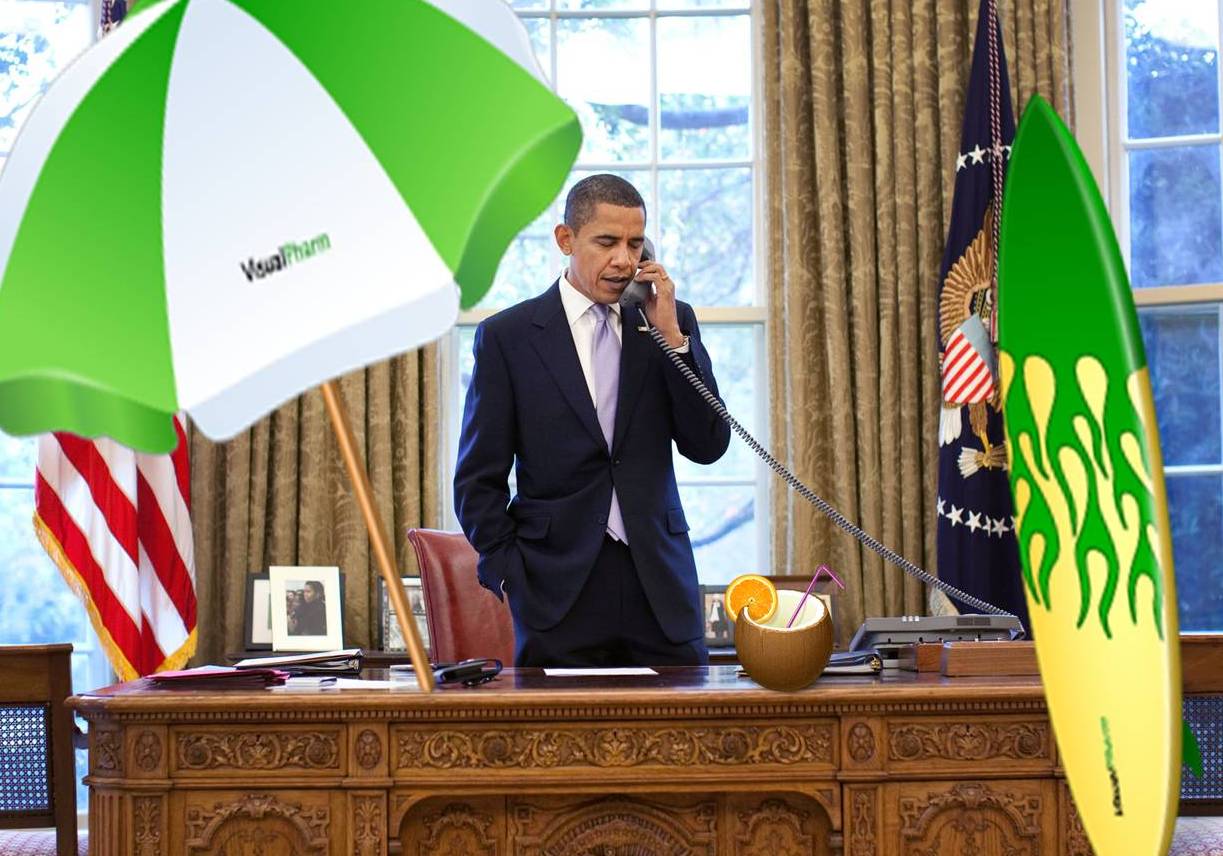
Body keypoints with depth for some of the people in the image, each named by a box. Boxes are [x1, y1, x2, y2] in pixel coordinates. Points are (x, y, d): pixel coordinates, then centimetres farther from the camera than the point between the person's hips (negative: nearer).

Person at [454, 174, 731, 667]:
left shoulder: (673, 322, 10)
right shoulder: (507, 336, 2)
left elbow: (707, 447, 2)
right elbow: (479, 479, 3)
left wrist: (671, 335, -6)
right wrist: (510, 579, -7)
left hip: (660, 587, 2)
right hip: (558, 589, -2)